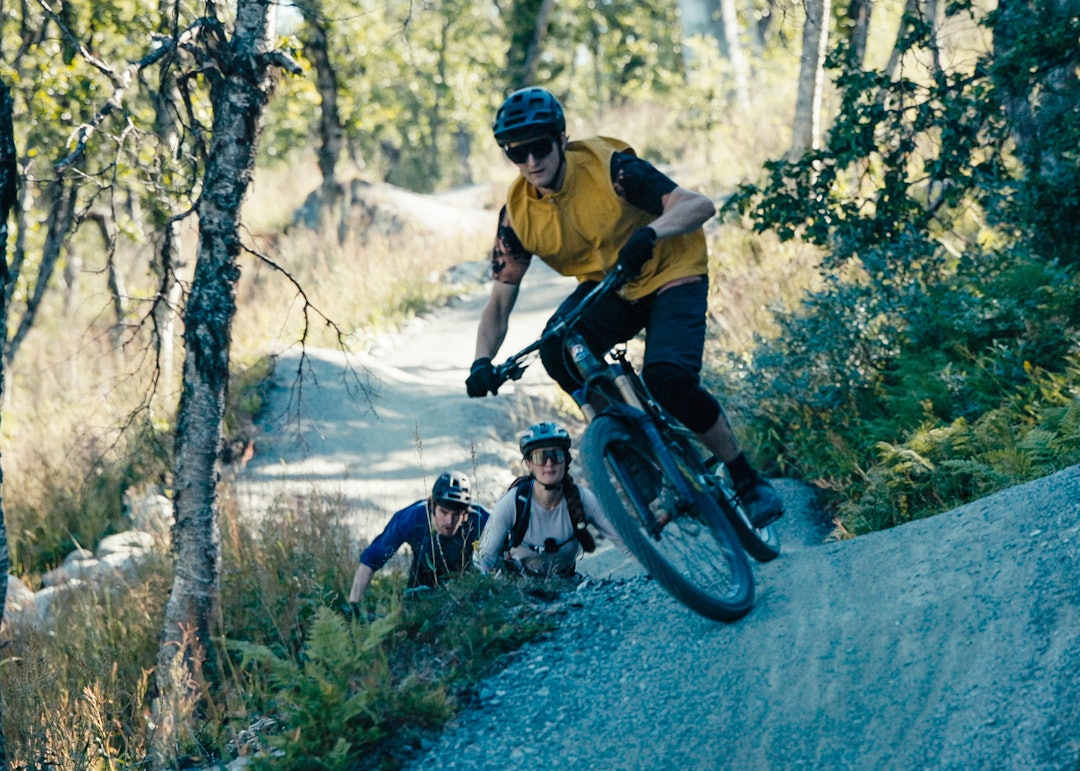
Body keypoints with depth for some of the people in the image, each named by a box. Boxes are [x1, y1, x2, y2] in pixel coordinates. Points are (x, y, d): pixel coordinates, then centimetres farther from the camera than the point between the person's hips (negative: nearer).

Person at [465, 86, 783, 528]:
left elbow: (700, 205, -32)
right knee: (557, 349, -27)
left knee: (668, 378, -29)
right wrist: (482, 362, -25)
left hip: (669, 276, -4)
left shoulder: (609, 167, -24)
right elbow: (500, 300, -7)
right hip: (606, 288, 5)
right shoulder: (518, 213, -11)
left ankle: (749, 481, -7)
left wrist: (648, 235, -51)